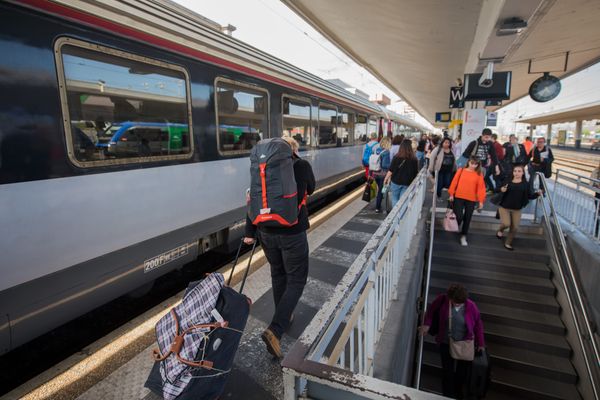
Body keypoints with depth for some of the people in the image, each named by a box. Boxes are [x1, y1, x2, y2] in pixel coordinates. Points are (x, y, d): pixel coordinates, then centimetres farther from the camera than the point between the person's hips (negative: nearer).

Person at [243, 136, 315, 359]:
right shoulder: (302, 166, -4)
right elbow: (310, 190, 14)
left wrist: (249, 232, 3)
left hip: (266, 232, 4)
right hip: (293, 232, -4)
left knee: (278, 275, 22)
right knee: (296, 280, 7)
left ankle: (284, 317, 40)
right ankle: (275, 330, -6)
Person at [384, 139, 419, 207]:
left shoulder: (397, 157, -11)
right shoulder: (414, 159, -6)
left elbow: (391, 171, -9)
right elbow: (416, 173, 2)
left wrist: (386, 179, 5)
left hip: (396, 182, -1)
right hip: (407, 183, 1)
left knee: (395, 199, 14)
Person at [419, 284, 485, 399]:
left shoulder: (471, 306, -18)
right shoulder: (442, 299, -19)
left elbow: (478, 325, -4)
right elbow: (431, 310, -1)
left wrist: (480, 343, 1)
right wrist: (427, 324, -9)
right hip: (446, 343, -1)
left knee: (462, 372, 15)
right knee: (448, 372, 4)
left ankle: (459, 394, 42)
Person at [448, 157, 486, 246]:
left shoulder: (479, 174, 1)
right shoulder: (461, 170, 1)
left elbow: (481, 187, -2)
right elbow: (454, 182, 2)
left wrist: (481, 201, -6)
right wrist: (451, 194, 0)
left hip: (471, 200, 1)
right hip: (459, 197, -1)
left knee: (467, 219, 8)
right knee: (459, 217, -9)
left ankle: (463, 237, 22)